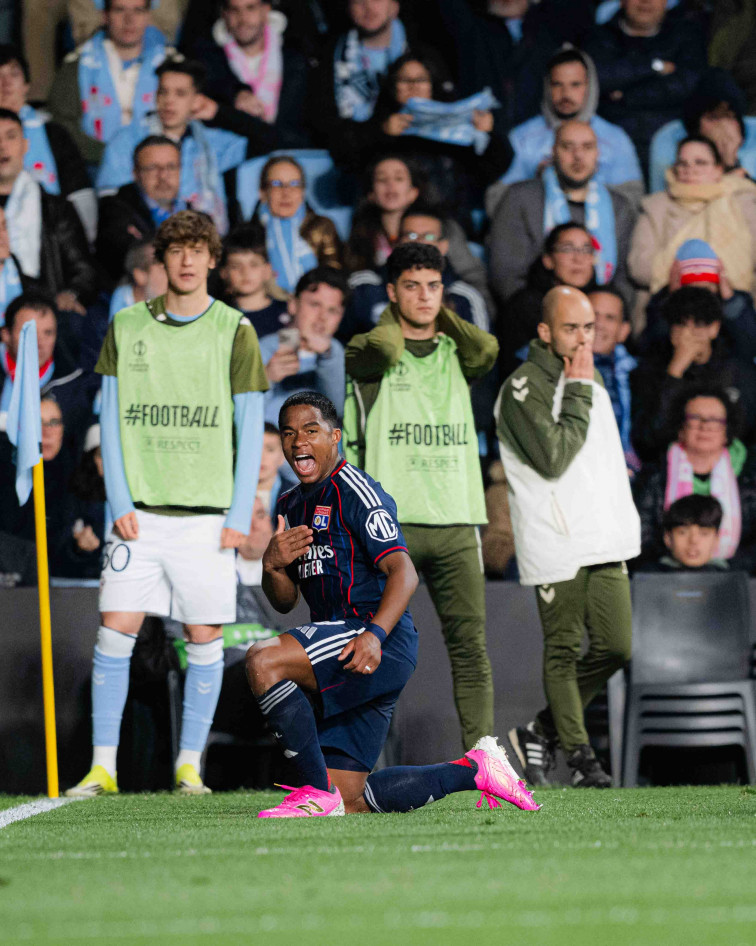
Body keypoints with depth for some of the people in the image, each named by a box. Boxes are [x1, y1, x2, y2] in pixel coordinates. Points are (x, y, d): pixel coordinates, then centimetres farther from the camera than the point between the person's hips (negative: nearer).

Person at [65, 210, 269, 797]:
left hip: (207, 514, -1)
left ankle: (189, 764, 9)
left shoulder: (235, 331, 3)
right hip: (139, 513, 1)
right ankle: (103, 766, -4)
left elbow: (251, 429, 3)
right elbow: (111, 421, 8)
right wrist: (120, 504, -2)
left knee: (204, 637, 0)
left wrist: (240, 515, -4)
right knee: (115, 631, -7)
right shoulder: (127, 327, 8)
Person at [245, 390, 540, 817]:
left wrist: (375, 635, -33)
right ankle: (475, 769, 20)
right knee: (350, 802, 5)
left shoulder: (355, 490, -7)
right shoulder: (292, 505, 20)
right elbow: (285, 601, 22)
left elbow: (403, 573, -17)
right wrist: (272, 565, -2)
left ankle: (316, 791, -25)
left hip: (383, 647, -9)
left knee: (263, 661, -30)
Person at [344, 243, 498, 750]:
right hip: (389, 521, -3)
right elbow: (381, 351, -16)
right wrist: (394, 316, 5)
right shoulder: (370, 352, 6)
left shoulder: (456, 353, 17)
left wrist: (442, 317, 12)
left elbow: (487, 349, -3)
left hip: (456, 521, 3)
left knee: (471, 643, -3)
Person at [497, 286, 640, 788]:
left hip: (604, 542, 7)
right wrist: (578, 393, -15)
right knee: (563, 651, -1)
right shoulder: (523, 389, -11)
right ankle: (579, 753, 8)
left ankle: (542, 732, 18)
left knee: (616, 648, 3)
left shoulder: (591, 379, 16)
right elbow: (553, 459, -20)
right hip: (556, 545, -7)